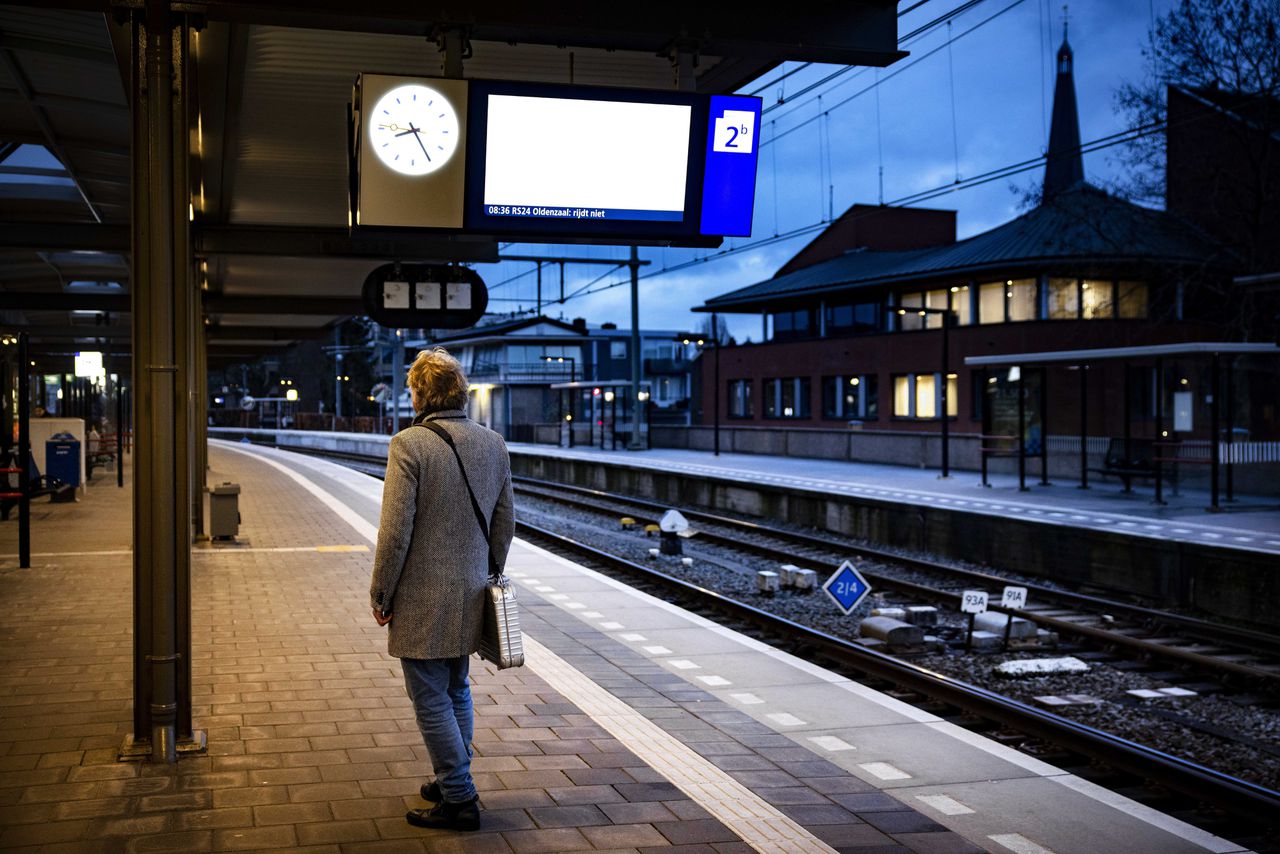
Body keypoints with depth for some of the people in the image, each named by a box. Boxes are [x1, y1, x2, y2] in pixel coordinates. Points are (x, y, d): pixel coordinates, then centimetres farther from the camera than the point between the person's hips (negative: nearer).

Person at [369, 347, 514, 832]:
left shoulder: (409, 445, -16)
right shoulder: (493, 444, 3)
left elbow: (395, 532, -18)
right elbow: (505, 525, 9)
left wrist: (381, 594, -7)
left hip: (423, 599, -7)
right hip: (471, 596, 7)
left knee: (431, 700, 2)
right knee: (456, 692, 21)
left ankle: (459, 800, 7)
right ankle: (453, 782, 31)